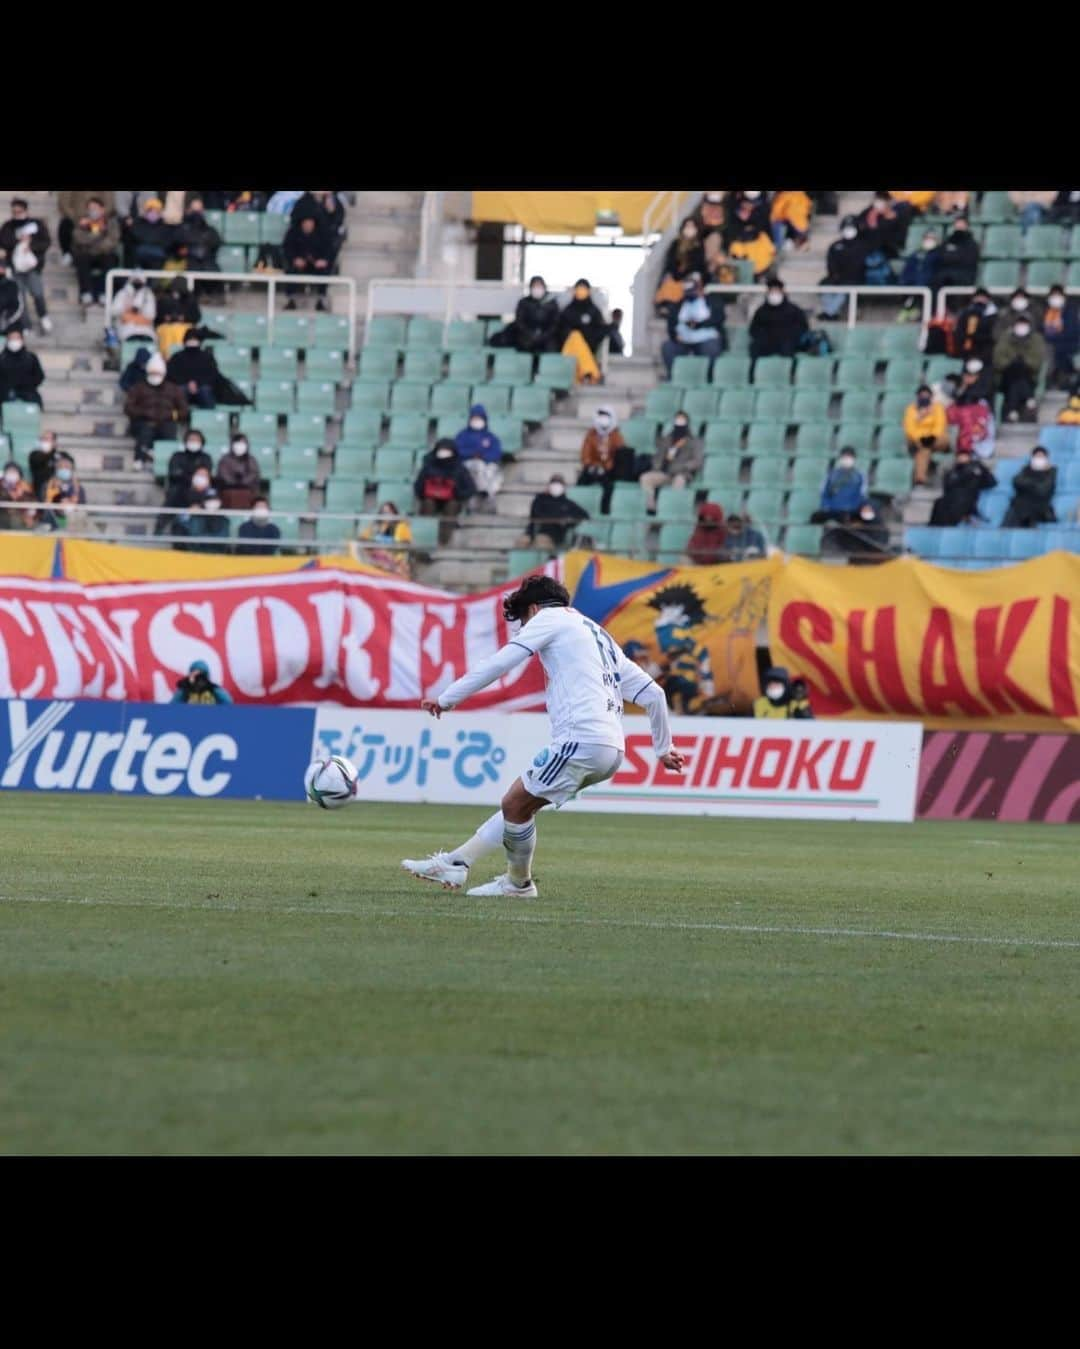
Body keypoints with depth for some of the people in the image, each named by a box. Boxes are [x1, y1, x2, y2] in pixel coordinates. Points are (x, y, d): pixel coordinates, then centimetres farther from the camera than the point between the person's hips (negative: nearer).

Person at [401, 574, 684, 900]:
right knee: (518, 803, 15)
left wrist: (446, 699, 2)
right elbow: (653, 693, 26)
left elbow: (498, 664, -2)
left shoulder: (550, 617, 7)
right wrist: (663, 748, 35)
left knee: (516, 804, 2)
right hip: (611, 750, 9)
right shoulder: (602, 638, 30)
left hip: (581, 738, -9)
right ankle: (456, 863, 16)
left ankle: (518, 883, 15)